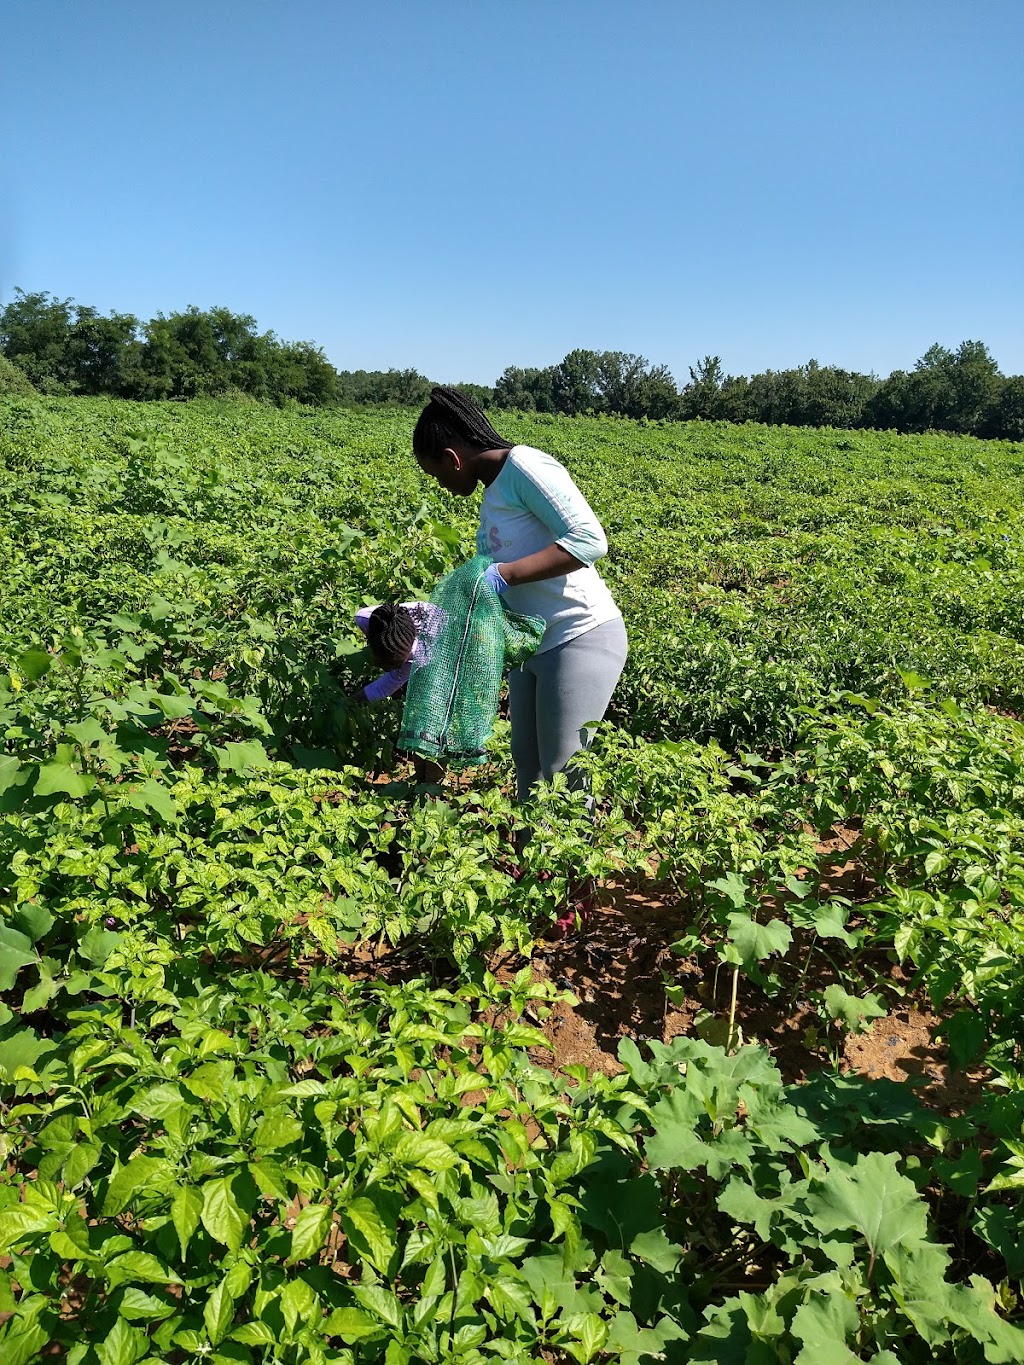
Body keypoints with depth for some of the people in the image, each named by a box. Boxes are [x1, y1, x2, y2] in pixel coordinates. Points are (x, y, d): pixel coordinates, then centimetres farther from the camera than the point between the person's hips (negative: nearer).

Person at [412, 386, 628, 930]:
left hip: (582, 639, -9)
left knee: (564, 774, -2)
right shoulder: (492, 498, 15)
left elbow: (590, 540, -21)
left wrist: (505, 573, -21)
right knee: (528, 770, 14)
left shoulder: (525, 467, -12)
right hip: (534, 646, 9)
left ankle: (577, 896, 16)